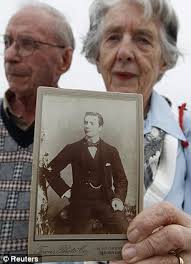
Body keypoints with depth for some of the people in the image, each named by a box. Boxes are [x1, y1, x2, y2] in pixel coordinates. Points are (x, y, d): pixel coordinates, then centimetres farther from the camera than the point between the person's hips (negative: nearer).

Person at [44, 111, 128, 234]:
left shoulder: (111, 151, 8)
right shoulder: (72, 149, 4)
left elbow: (121, 179, 12)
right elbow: (50, 170, 9)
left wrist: (119, 197, -4)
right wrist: (65, 190, 3)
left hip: (105, 200, 0)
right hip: (80, 200, 0)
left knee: (124, 230, -17)